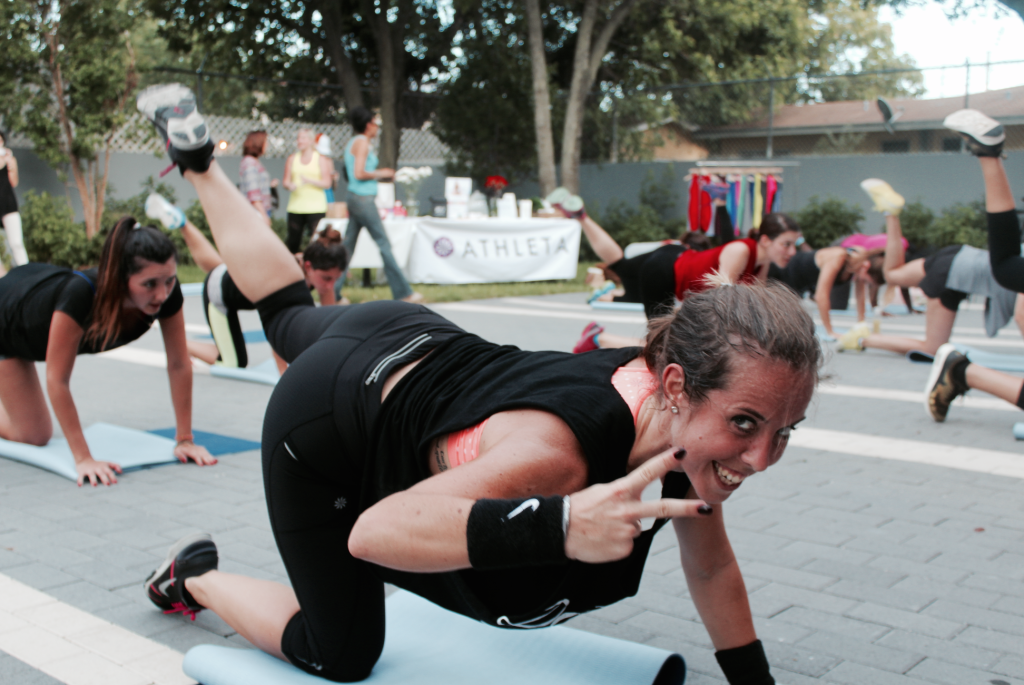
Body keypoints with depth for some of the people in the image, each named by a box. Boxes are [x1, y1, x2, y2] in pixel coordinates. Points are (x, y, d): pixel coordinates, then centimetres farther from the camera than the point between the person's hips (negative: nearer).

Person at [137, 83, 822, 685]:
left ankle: (199, 159, 52)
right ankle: (194, 576, 29)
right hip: (324, 420, -6)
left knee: (292, 313, 36)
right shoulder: (560, 450, -44)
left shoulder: (685, 413, -20)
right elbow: (374, 530, -45)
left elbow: (711, 569, -5)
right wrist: (562, 526, -58)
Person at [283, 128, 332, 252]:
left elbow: (327, 183, -1)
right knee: (293, 240, 5)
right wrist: (290, 185, -16)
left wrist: (309, 180, -18)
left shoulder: (321, 159, 7)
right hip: (295, 207, 3)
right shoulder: (292, 159, 14)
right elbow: (286, 182, 9)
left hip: (316, 208, -2)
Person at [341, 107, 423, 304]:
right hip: (363, 198, -10)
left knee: (348, 245, 9)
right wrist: (380, 174, -7)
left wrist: (380, 176, 16)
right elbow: (359, 174, -20)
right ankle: (403, 292, -2)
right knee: (384, 244, -6)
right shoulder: (362, 142, -11)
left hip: (354, 197, 10)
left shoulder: (353, 143, 17)